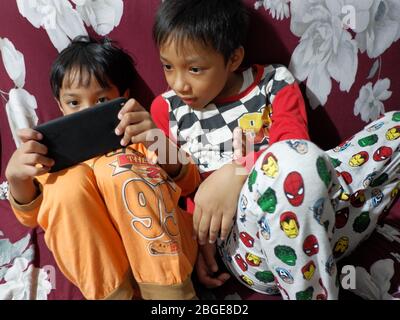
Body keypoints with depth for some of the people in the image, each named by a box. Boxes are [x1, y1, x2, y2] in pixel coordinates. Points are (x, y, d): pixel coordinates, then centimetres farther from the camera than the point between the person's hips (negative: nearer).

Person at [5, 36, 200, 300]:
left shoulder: (140, 135, 12)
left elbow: (187, 183, -3)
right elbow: (32, 216, 7)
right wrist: (16, 177, -15)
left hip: (161, 255, -1)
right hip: (96, 264, 1)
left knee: (116, 166, -23)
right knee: (68, 178, -20)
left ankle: (171, 293, -19)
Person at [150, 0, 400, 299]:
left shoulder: (274, 82, 7)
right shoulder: (166, 110, 8)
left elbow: (296, 145, -9)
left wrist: (239, 173, -24)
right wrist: (195, 234, -11)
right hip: (242, 241, -2)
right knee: (294, 159, -36)